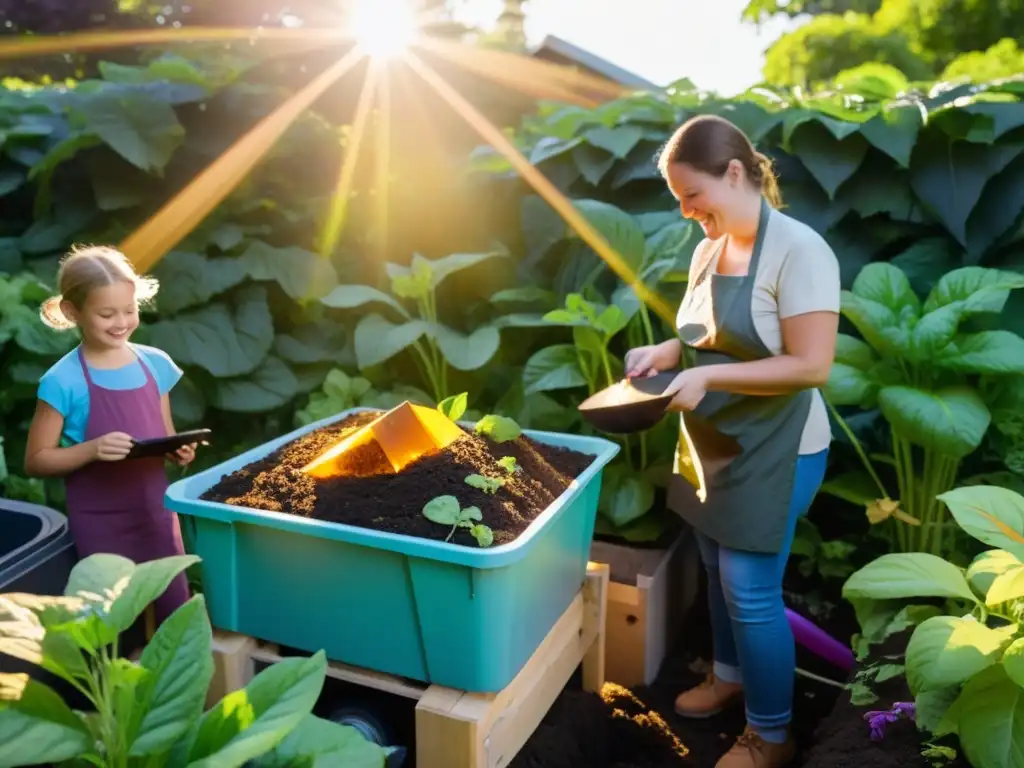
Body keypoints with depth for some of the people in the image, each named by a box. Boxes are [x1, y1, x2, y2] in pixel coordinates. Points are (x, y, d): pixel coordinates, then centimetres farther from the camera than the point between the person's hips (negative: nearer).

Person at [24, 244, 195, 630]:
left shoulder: (155, 364, 0)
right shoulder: (63, 382, -13)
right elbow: (36, 460, -8)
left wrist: (178, 450, -10)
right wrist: (92, 450, -24)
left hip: (157, 512, 4)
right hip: (100, 523, -4)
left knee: (177, 615, 12)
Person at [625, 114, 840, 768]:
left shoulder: (799, 250, -19)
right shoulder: (709, 250, 5)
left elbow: (812, 365, -23)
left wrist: (707, 378, -26)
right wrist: (667, 352, -3)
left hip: (776, 451, -7)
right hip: (713, 443, 8)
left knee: (751, 590, 0)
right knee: (720, 575, 20)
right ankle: (730, 674, 44)